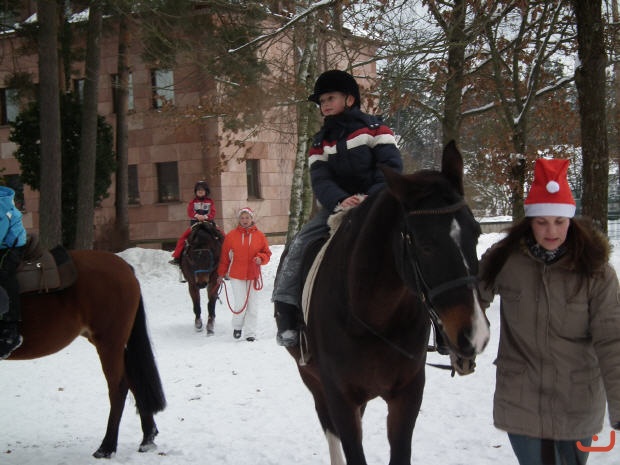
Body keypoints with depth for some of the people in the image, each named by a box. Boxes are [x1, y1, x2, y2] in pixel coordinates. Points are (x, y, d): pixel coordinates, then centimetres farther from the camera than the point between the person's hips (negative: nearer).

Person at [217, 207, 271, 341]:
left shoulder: (259, 236, 1)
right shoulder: (231, 236, 0)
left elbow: (267, 253, 8)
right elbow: (224, 256, 5)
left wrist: (261, 258, -14)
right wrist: (221, 274, 7)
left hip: (253, 276, 1)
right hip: (236, 275, -1)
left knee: (252, 305, 6)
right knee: (240, 304, -7)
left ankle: (250, 333, 15)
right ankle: (237, 326, 20)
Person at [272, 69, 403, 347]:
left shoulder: (372, 128, 4)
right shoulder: (321, 142, 15)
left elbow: (391, 167, -7)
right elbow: (320, 180, 1)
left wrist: (369, 198, -23)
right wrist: (341, 200, -22)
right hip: (338, 206, 4)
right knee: (299, 246, -17)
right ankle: (286, 315, -17)